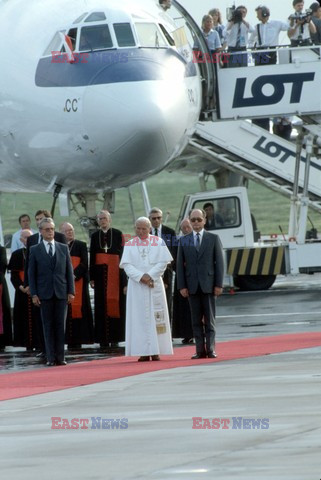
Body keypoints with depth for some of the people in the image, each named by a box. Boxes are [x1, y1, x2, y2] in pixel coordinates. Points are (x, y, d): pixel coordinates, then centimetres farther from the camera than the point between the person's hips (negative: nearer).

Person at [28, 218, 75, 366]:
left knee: (60, 326, 0)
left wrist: (71, 291, 1)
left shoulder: (63, 248, 10)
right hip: (44, 293, -1)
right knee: (48, 326, 0)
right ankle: (51, 358, 1)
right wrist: (34, 294, -5)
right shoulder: (35, 250, 4)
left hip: (61, 293, 1)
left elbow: (69, 271, 9)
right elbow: (31, 274, 3)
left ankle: (60, 357, 3)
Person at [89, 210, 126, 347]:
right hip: (101, 273, 2)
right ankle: (103, 338, 0)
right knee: (101, 305, 0)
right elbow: (92, 257, 10)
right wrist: (92, 277, 3)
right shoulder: (95, 236, 10)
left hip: (115, 274, -2)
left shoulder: (117, 234, 3)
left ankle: (115, 337, 1)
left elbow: (122, 253, -1)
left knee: (115, 304, -3)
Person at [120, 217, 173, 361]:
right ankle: (143, 352, -5)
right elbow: (127, 265, 0)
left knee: (155, 316, -3)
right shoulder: (129, 245, 8)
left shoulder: (158, 242, 6)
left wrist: (150, 276, -12)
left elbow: (163, 262, -1)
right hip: (136, 285, 1)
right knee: (139, 317, -4)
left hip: (154, 284, -1)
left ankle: (156, 351, -1)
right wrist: (141, 276, -14)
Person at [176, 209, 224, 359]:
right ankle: (200, 350, 3)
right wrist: (182, 286, -3)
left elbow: (219, 262, 2)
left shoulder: (213, 239, 6)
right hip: (192, 285, 1)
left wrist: (219, 284, -5)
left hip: (208, 284, -1)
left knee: (209, 319, 0)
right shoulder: (183, 241, 9)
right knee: (196, 320, 2)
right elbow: (180, 265, 6)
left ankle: (210, 349, 0)